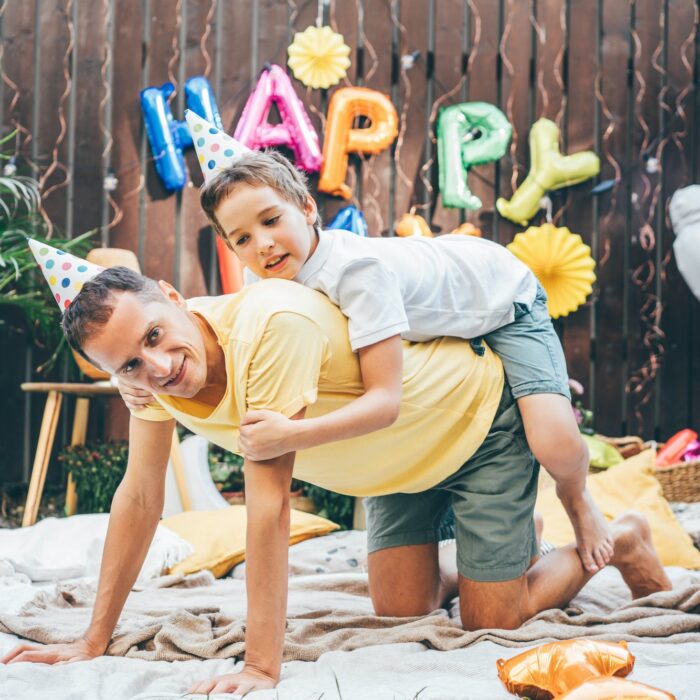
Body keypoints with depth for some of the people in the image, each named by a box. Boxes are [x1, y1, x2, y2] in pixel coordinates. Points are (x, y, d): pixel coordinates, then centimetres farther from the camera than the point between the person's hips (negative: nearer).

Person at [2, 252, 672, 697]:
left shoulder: (270, 325, -41)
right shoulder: (148, 364, -18)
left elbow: (269, 499, -41)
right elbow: (140, 497, -9)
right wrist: (91, 642, -8)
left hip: (478, 420, -7)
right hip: (400, 463, 7)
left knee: (489, 622, -1)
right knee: (402, 611, 9)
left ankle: (618, 542, 24)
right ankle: (508, 546, 37)